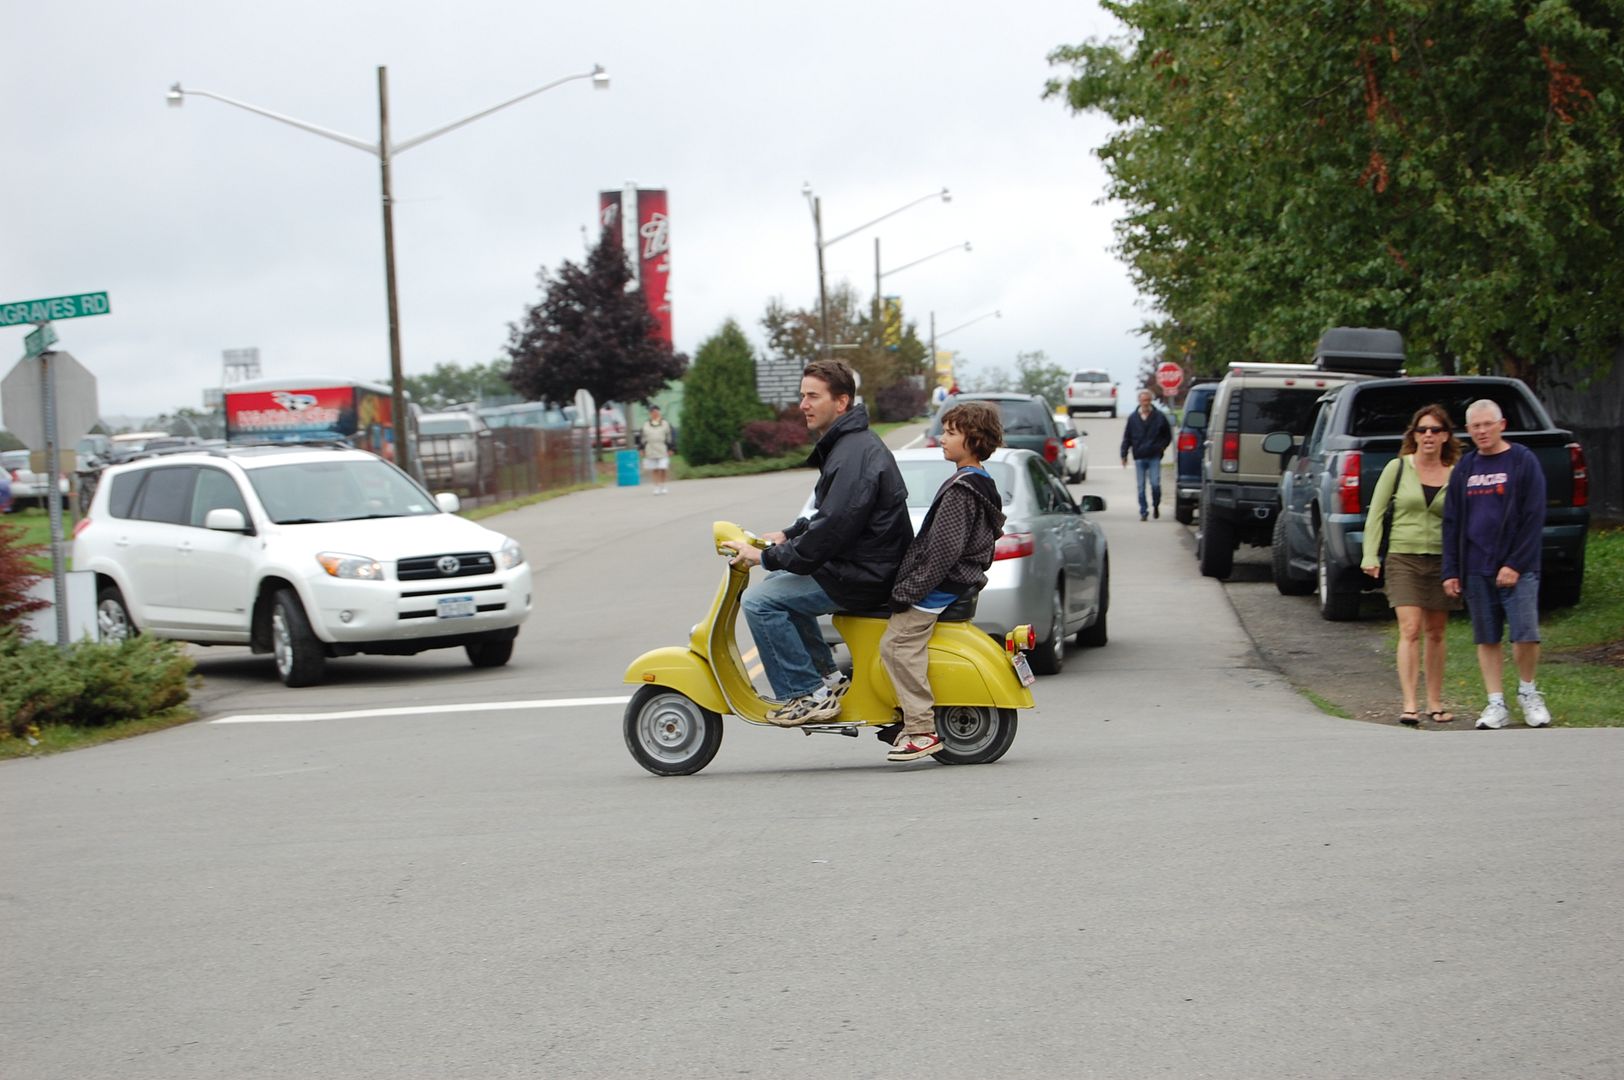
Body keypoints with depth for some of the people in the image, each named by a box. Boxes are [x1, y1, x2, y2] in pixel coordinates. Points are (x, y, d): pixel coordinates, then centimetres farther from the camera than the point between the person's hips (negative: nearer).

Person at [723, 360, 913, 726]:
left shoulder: (854, 454, -21)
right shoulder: (845, 444, 14)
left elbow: (833, 530, -26)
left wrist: (767, 557, -18)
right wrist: (787, 536, 14)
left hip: (863, 578, -11)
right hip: (866, 567, 11)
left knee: (760, 600, -15)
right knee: (780, 583, 27)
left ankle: (808, 694, -9)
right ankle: (826, 676, 22)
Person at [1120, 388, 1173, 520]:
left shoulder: (1159, 416, 1)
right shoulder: (1133, 418, 5)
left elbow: (1168, 435, 12)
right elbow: (1126, 438, 9)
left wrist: (1161, 447, 1)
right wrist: (1124, 455, 5)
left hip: (1154, 457, -2)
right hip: (1139, 458, 2)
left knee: (1155, 484, -8)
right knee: (1140, 487, 3)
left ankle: (1156, 505, 18)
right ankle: (1143, 512, 11)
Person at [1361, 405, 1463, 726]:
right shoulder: (1398, 468, 1)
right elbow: (1376, 513, 4)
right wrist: (1370, 555, -4)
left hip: (1442, 560, 2)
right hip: (1404, 557, -2)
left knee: (1435, 633, 9)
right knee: (1410, 630, -12)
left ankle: (1435, 702, 19)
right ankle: (1409, 705, -15)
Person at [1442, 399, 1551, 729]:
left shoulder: (1523, 462, -1)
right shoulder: (1464, 469, 12)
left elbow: (1534, 518, -5)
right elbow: (1451, 523, 13)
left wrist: (1515, 564, -12)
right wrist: (1450, 571, 6)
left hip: (1517, 569, -4)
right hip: (1476, 570, 4)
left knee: (1526, 634, -10)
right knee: (1486, 639, 5)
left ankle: (1528, 692, 13)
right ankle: (1496, 704, 11)